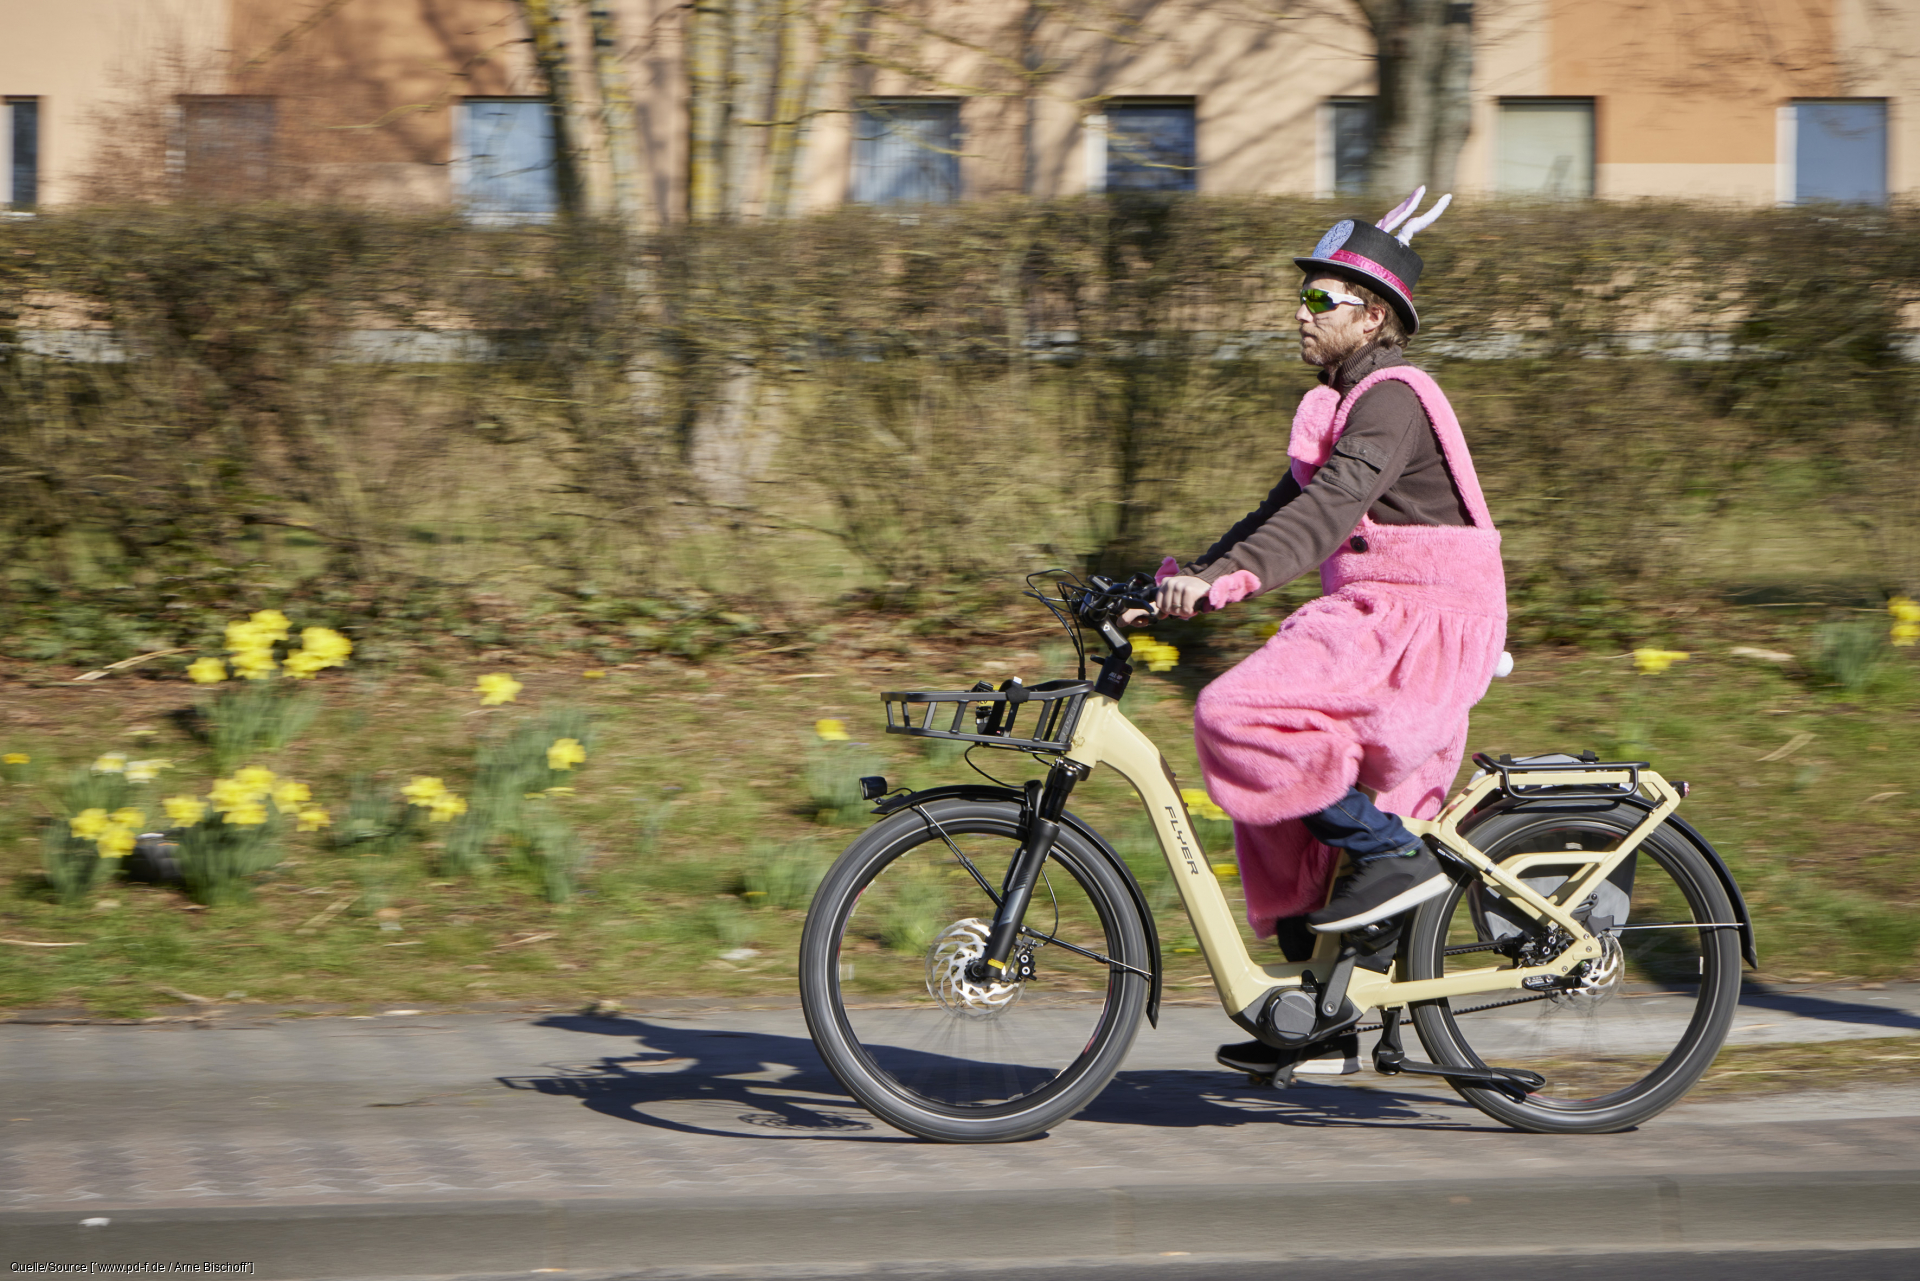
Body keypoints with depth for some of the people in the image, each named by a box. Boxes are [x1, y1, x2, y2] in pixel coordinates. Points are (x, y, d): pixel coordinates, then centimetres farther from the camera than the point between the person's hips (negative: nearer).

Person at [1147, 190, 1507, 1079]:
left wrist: (1228, 578, -38)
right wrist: (1189, 575, 9)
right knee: (1285, 819, 10)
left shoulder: (1392, 400, -13)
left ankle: (1393, 853, -15)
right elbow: (1288, 509, 20)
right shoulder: (1345, 402, 20)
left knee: (1238, 719, -25)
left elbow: (1329, 508, -27)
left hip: (1416, 624, -10)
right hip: (1377, 620, 10)